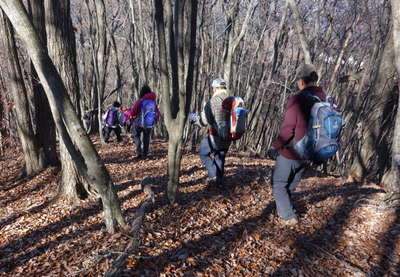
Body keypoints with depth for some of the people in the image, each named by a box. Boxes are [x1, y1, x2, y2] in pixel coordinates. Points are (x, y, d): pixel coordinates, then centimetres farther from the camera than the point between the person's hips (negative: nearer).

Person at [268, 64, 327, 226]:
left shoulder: (297, 99, -21)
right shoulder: (325, 100, 0)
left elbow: (287, 129, -22)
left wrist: (275, 146, -9)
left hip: (291, 152, -7)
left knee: (278, 184, 10)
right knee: (291, 184, 23)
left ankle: (289, 216, 8)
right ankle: (283, 209, 36)